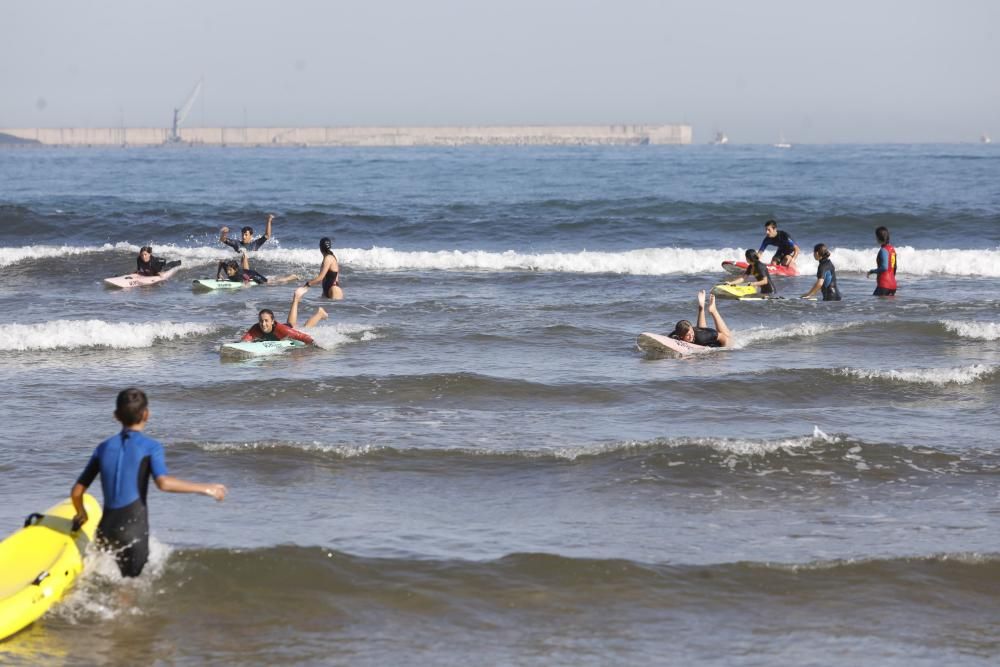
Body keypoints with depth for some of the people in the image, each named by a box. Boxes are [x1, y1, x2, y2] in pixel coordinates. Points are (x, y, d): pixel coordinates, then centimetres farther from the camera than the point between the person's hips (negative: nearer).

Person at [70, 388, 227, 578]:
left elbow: (77, 491, 14)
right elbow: (163, 482, -18)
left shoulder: (104, 448, 13)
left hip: (106, 529, 4)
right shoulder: (150, 447, -1)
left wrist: (82, 515, 34)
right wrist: (204, 488, -13)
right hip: (133, 529, -4)